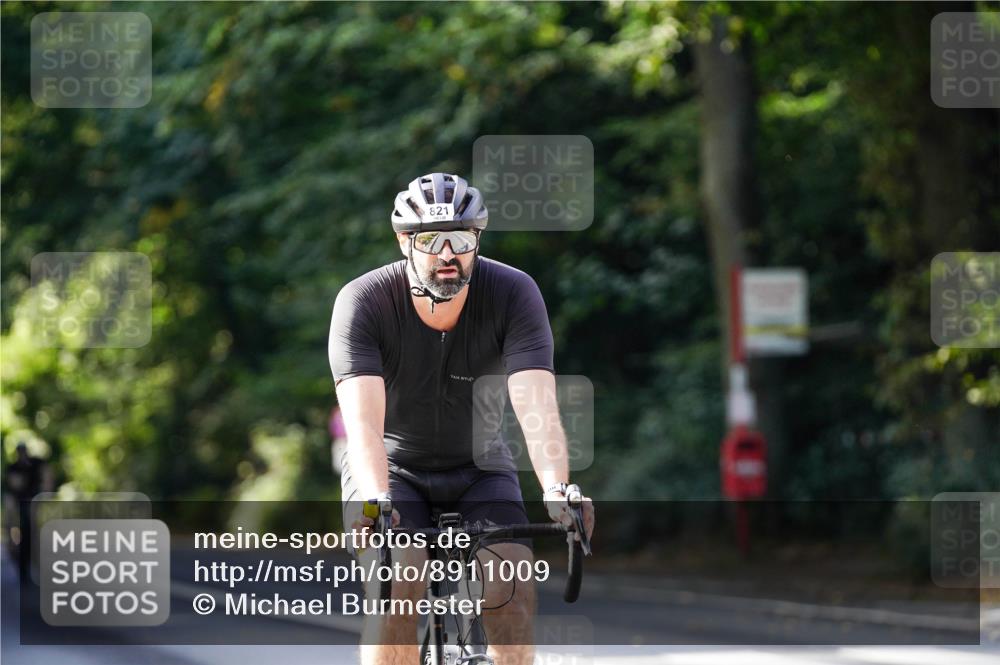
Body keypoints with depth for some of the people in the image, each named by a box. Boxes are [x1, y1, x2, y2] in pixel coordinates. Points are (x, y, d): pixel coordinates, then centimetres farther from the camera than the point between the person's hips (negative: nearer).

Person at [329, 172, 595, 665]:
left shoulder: (514, 293, -20)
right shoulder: (363, 301, -23)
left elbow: (537, 406, -31)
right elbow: (363, 420, -34)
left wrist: (558, 490, -48)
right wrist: (376, 501, -52)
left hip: (478, 470, 2)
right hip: (392, 467, -1)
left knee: (513, 585, -22)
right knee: (397, 583, -27)